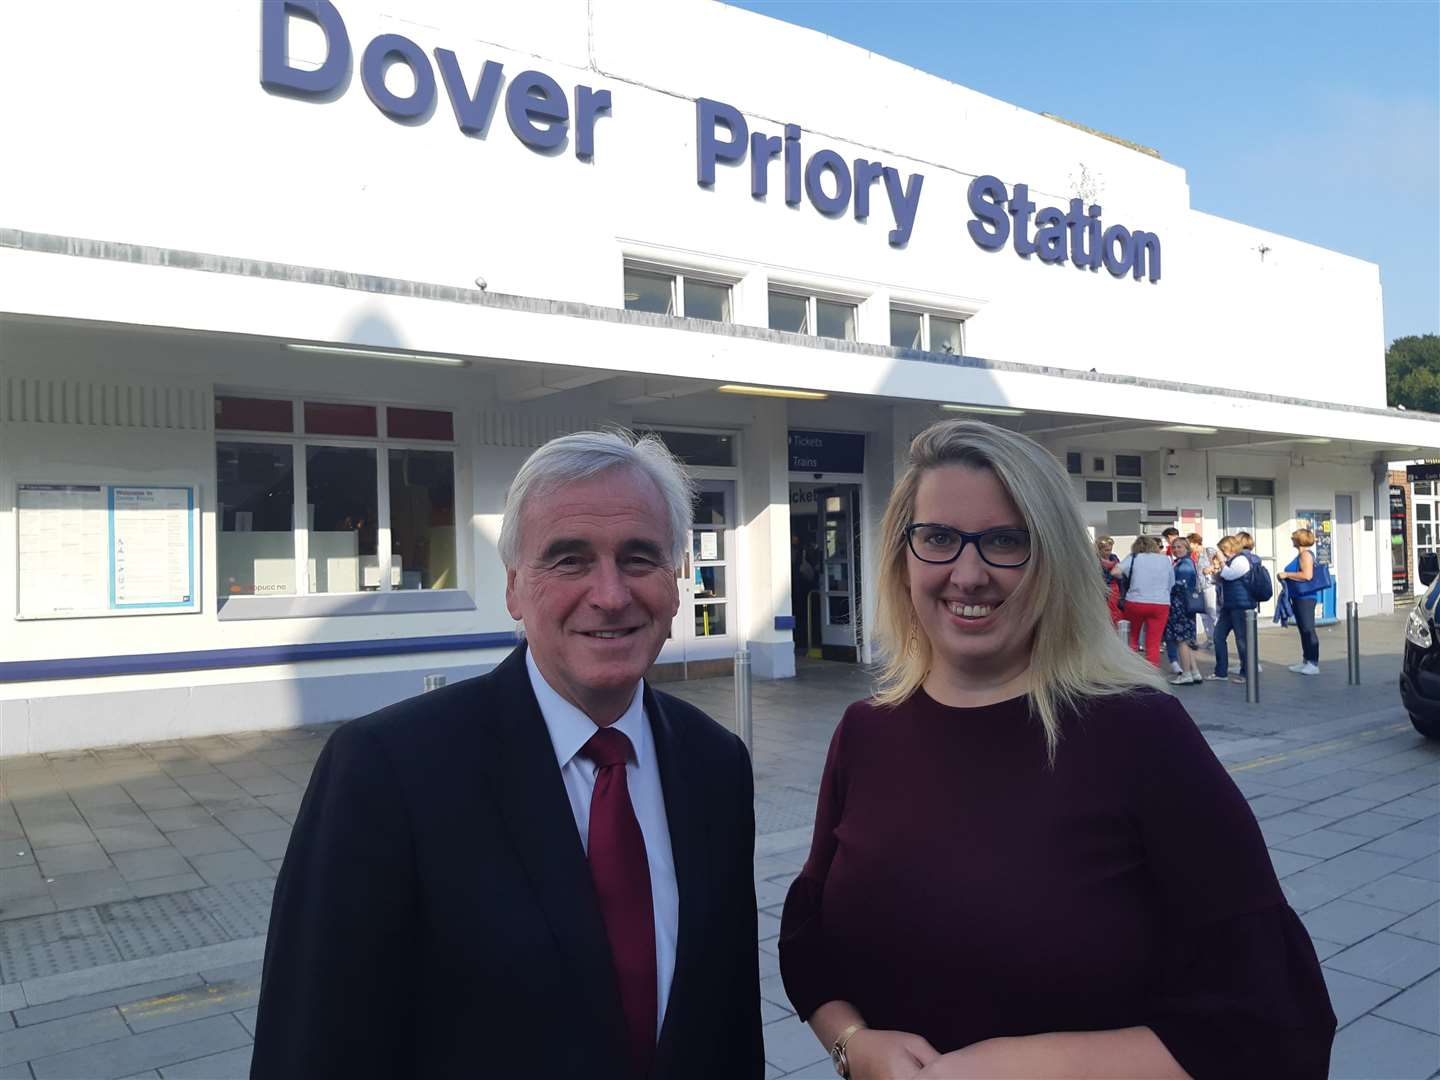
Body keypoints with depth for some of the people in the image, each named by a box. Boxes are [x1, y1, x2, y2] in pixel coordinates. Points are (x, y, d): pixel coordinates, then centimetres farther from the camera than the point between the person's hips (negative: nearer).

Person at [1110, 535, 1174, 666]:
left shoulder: (1133, 558, 2)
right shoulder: (1166, 559, 11)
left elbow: (1115, 572, -11)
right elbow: (1171, 584, 15)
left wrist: (1126, 577, 8)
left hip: (1135, 602, -1)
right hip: (1161, 604, 1)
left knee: (1133, 638, 18)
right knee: (1154, 644, 0)